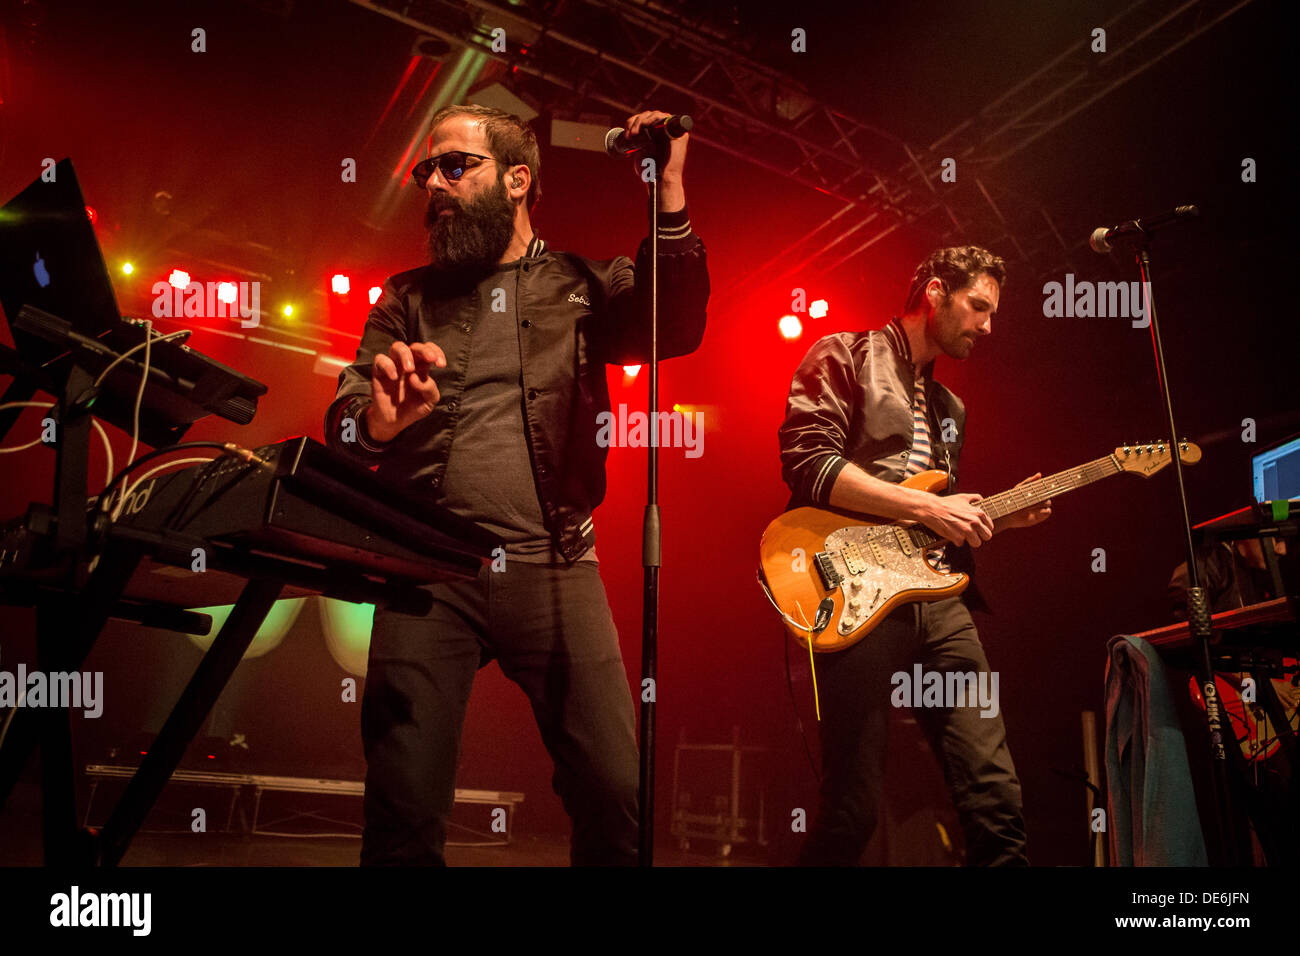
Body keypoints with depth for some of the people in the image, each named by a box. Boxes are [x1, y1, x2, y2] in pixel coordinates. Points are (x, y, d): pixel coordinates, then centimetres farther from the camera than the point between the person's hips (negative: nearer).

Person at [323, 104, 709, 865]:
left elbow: (677, 330, -4)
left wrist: (669, 194, -13)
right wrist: (377, 423, -19)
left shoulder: (581, 285, 13)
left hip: (554, 567, 0)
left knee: (620, 796, -6)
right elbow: (342, 433, 5)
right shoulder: (409, 300, 15)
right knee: (405, 810, -7)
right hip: (429, 568, 1)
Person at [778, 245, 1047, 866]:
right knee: (852, 813, -7)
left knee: (997, 801, -1)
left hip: (936, 597, 7)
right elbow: (806, 462, -12)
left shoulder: (949, 407, 28)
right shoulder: (845, 356, 5)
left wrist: (992, 518, 12)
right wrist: (924, 506, -12)